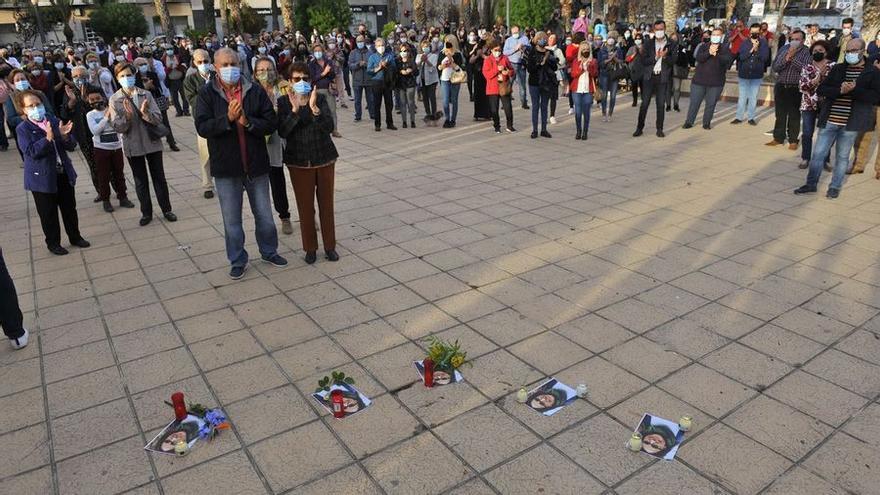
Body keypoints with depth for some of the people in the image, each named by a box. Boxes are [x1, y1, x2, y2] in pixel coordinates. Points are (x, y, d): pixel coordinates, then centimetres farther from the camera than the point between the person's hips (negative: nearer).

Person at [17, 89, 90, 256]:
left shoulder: (54, 121, 3)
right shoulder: (23, 129, -8)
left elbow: (71, 146, 3)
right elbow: (31, 152, -20)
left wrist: (64, 135, -18)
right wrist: (48, 138, -30)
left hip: (64, 173, 4)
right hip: (42, 178, -4)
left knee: (69, 208, 15)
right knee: (48, 213, 7)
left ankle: (75, 237, 31)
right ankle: (53, 243, 22)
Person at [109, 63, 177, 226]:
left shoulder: (146, 94, -2)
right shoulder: (115, 99, -3)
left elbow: (158, 118, -7)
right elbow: (117, 127, -8)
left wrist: (145, 112, -25)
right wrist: (127, 116, -24)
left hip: (152, 142, 0)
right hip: (132, 145, 0)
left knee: (159, 177, 9)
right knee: (140, 180, 11)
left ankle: (166, 209, 21)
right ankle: (146, 213, 22)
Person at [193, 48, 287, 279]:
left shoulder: (255, 91, 0)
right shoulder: (207, 93, -3)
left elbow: (271, 123, -5)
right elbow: (202, 127, -12)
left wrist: (247, 121, -21)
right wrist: (228, 118, -25)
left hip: (256, 164, 1)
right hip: (226, 167, -1)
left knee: (264, 214, 14)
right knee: (231, 219, 9)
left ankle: (269, 251, 35)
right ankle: (238, 260, 25)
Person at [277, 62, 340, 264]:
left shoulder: (319, 99, -1)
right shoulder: (284, 102, -2)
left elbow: (329, 126, -13)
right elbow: (282, 132, -13)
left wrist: (314, 108, -27)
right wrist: (294, 110, -24)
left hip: (324, 158, 1)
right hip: (299, 162, -1)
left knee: (326, 203, 9)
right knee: (305, 206, 5)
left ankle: (330, 246, 21)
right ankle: (310, 248, 19)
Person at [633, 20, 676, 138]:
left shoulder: (671, 45, 2)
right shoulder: (648, 43, 3)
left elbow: (673, 61, -5)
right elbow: (643, 61, -4)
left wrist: (664, 56, -23)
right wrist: (655, 57, -19)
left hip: (663, 78, 0)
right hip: (649, 77, 0)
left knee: (661, 104, 3)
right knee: (644, 103, 0)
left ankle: (659, 129, 11)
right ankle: (639, 128, 8)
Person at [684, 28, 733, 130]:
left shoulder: (725, 48, 4)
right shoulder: (704, 46, 6)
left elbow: (728, 60, -14)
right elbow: (698, 57, -11)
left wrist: (716, 54, -25)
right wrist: (709, 52, -26)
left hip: (716, 82, 0)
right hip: (699, 79, 0)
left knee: (711, 104, 5)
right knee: (694, 102, 3)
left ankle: (706, 123, 16)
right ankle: (689, 122, 13)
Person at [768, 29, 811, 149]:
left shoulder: (806, 52, -2)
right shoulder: (784, 49, 9)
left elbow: (806, 69, -16)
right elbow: (775, 67, 1)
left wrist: (793, 58, -16)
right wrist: (786, 58, -13)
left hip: (795, 89, -3)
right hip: (780, 87, 4)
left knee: (794, 116, 1)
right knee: (780, 114, 9)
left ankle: (793, 140, 8)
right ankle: (778, 138, 18)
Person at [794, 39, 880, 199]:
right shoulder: (837, 69, 10)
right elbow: (821, 90, 1)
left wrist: (854, 90, -20)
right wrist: (840, 91, -15)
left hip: (850, 123, -2)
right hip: (829, 120, 2)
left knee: (842, 156, 7)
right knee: (818, 153, 4)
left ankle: (835, 187, 18)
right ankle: (811, 184, 16)